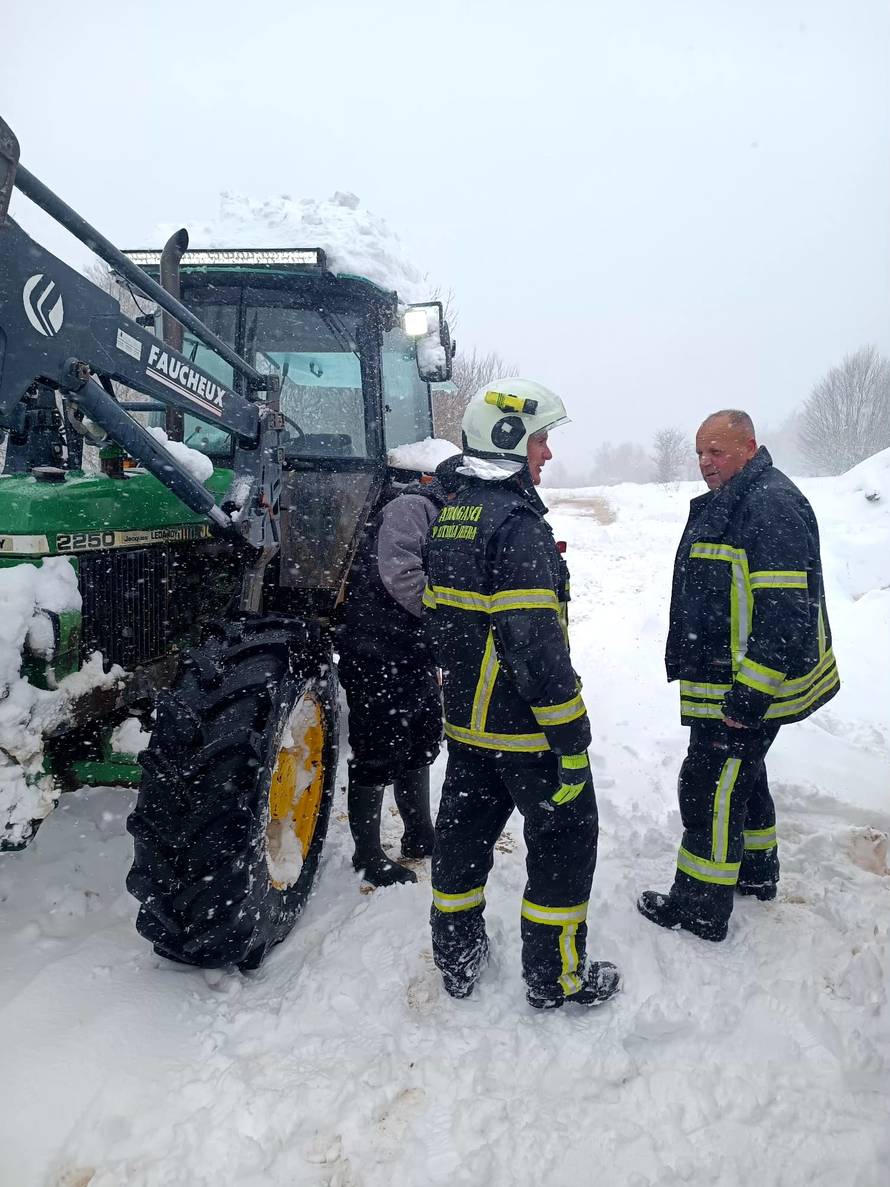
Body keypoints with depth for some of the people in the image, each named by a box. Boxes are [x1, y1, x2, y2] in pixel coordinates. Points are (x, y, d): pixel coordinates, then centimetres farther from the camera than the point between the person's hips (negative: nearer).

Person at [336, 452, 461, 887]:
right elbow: (400, 575, -25)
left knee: (421, 746, 19)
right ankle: (367, 855, 16)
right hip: (379, 656, -10)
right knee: (377, 754, 1)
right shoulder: (410, 506, -12)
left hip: (416, 654, 10)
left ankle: (419, 836, 35)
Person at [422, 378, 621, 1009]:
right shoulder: (517, 524, -21)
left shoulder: (449, 517, 9)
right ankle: (556, 976, 22)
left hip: (464, 721, 9)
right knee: (564, 841, 9)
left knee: (463, 834, 19)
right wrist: (571, 738, -19)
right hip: (524, 729, -9)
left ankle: (457, 960, 35)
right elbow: (537, 644, -25)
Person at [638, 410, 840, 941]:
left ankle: (701, 906, 13)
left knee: (710, 785, -2)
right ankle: (758, 871, 42)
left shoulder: (773, 505, -21)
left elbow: (786, 616, -27)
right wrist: (690, 666, 24)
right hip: (728, 678, 11)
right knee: (742, 773, 23)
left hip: (751, 684, -11)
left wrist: (748, 698, -26)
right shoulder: (725, 505, 13)